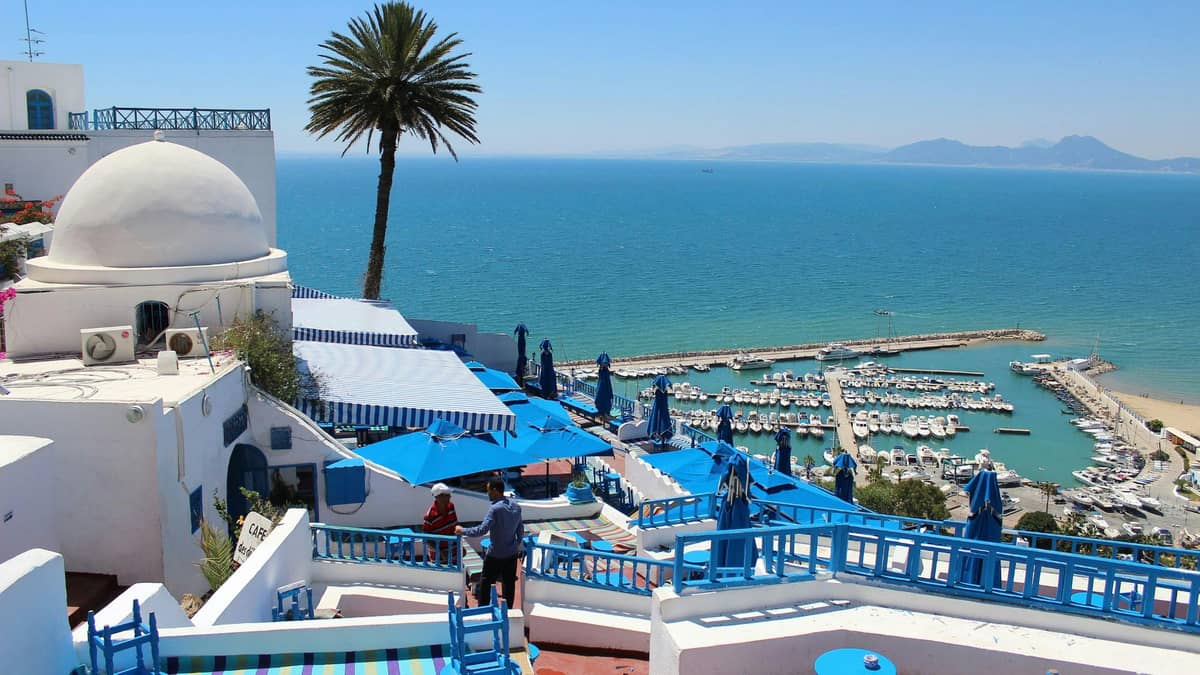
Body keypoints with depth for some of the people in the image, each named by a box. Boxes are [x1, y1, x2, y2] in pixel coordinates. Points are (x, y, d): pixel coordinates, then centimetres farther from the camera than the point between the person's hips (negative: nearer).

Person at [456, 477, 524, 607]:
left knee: (485, 584, 8)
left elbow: (482, 530, -26)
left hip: (495, 555, -6)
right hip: (512, 554, 6)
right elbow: (520, 529, 10)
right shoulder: (516, 506, 2)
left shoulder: (495, 509, -21)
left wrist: (462, 531, -15)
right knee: (509, 584, 13)